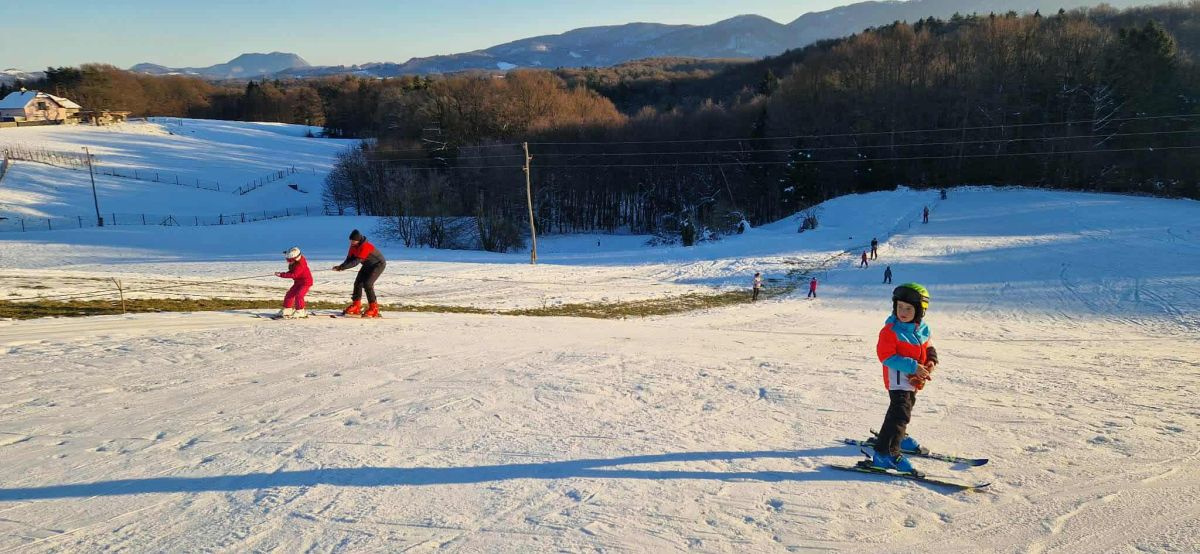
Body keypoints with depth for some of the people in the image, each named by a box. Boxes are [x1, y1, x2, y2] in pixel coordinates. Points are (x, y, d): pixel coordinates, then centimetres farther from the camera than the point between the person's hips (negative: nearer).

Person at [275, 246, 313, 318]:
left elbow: (294, 275, -34)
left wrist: (282, 275, -34)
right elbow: (291, 272, 9)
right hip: (298, 282, 10)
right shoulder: (294, 263, 0)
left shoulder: (300, 265, -30)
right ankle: (287, 310, 21)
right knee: (289, 295, 9)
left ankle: (300, 312, -10)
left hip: (306, 282, -10)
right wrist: (282, 274, -9)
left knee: (298, 295, -22)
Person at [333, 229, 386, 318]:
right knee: (358, 282, 3)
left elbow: (356, 261, -37)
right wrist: (341, 266, -26)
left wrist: (342, 267, -40)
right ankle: (356, 306, 15)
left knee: (367, 284, -20)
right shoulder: (353, 246, -7)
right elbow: (350, 258, -7)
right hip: (367, 265, 9)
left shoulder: (365, 246, -33)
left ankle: (373, 308, -14)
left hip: (378, 264, -9)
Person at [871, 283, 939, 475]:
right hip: (898, 378, -8)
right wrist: (913, 366, -28)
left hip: (913, 379, 8)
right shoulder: (891, 330, -20)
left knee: (906, 407, 27)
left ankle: (899, 436, 51)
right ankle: (886, 454, -19)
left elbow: (927, 348, 18)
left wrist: (931, 361, -4)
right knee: (900, 413, -18)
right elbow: (886, 356, -23)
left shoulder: (922, 329, 3)